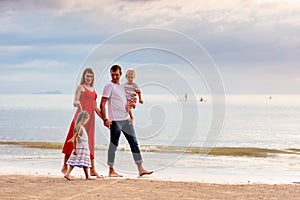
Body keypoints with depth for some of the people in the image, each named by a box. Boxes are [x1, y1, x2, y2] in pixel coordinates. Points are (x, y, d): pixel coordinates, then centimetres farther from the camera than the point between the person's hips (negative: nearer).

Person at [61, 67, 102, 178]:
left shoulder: (93, 89, 20)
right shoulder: (80, 87, 1)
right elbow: (75, 102, -11)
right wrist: (77, 103, -35)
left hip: (90, 117, 7)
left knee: (89, 143, 7)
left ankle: (92, 170, 7)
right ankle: (65, 166, 0)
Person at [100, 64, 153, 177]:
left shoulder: (122, 87, 17)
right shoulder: (109, 86, -6)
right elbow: (102, 104, -12)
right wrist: (105, 119, -19)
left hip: (126, 119, 8)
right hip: (115, 120, -8)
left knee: (134, 143, 5)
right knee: (114, 144, -2)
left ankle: (140, 169, 7)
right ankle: (111, 171, 6)